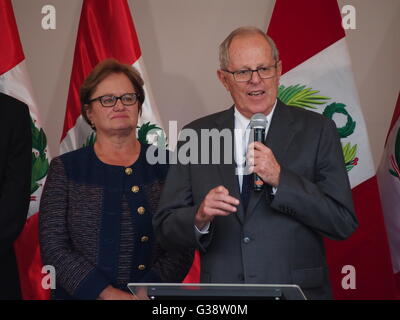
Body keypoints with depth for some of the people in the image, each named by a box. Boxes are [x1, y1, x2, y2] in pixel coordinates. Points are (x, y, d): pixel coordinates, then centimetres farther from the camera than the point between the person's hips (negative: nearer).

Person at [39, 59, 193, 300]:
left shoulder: (166, 165, 8)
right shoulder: (65, 169, 8)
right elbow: (53, 247, 0)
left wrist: (147, 293, -10)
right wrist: (107, 293, -10)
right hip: (81, 295, 1)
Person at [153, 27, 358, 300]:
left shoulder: (316, 131, -5)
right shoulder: (196, 136, 0)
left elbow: (344, 224, -10)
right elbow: (165, 228, 0)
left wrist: (280, 179, -19)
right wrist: (199, 218, -20)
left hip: (296, 291, -1)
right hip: (220, 293, 1)